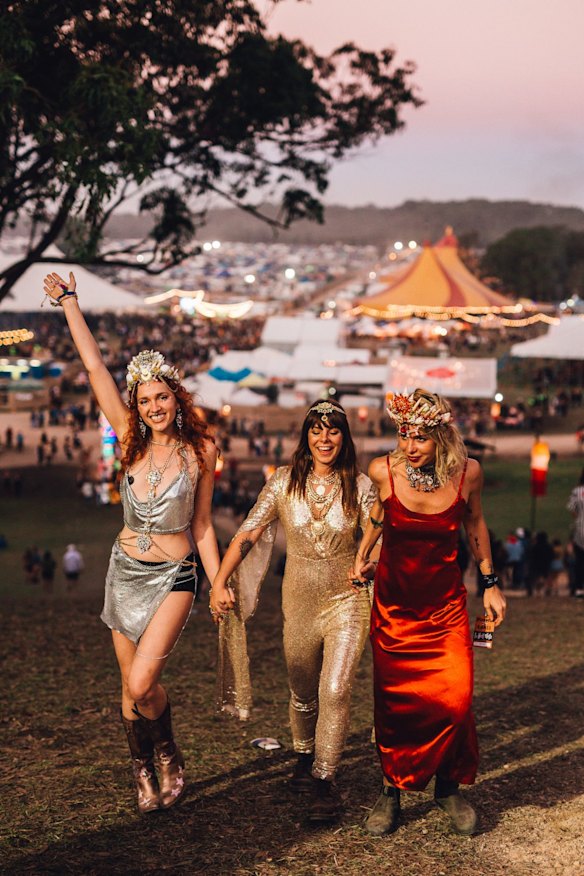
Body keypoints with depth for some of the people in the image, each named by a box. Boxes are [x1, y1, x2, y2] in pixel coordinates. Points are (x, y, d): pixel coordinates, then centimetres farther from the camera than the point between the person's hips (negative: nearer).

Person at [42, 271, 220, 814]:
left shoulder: (200, 450, -4)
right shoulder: (130, 440, -1)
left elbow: (201, 525, 4)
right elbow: (94, 368, -5)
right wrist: (69, 303, -7)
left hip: (173, 576, -3)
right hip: (125, 571, 3)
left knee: (141, 684, -16)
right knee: (132, 689, 8)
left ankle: (168, 756, 12)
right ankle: (144, 773, 29)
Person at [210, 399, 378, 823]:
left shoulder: (360, 486, -5)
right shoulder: (284, 481, -3)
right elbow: (247, 534, -2)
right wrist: (220, 581, -10)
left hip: (347, 600, -2)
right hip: (299, 601, 2)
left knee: (335, 691, -16)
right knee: (302, 693, 17)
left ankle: (325, 780, -5)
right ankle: (305, 756, 44)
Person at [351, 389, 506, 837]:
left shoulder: (467, 472, -13)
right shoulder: (384, 471, -16)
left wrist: (490, 583, 11)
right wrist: (361, 556, 5)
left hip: (446, 605, 0)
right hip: (394, 603, 0)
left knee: (455, 699, -8)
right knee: (394, 703, 2)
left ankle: (449, 786, 15)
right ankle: (392, 791, 21)